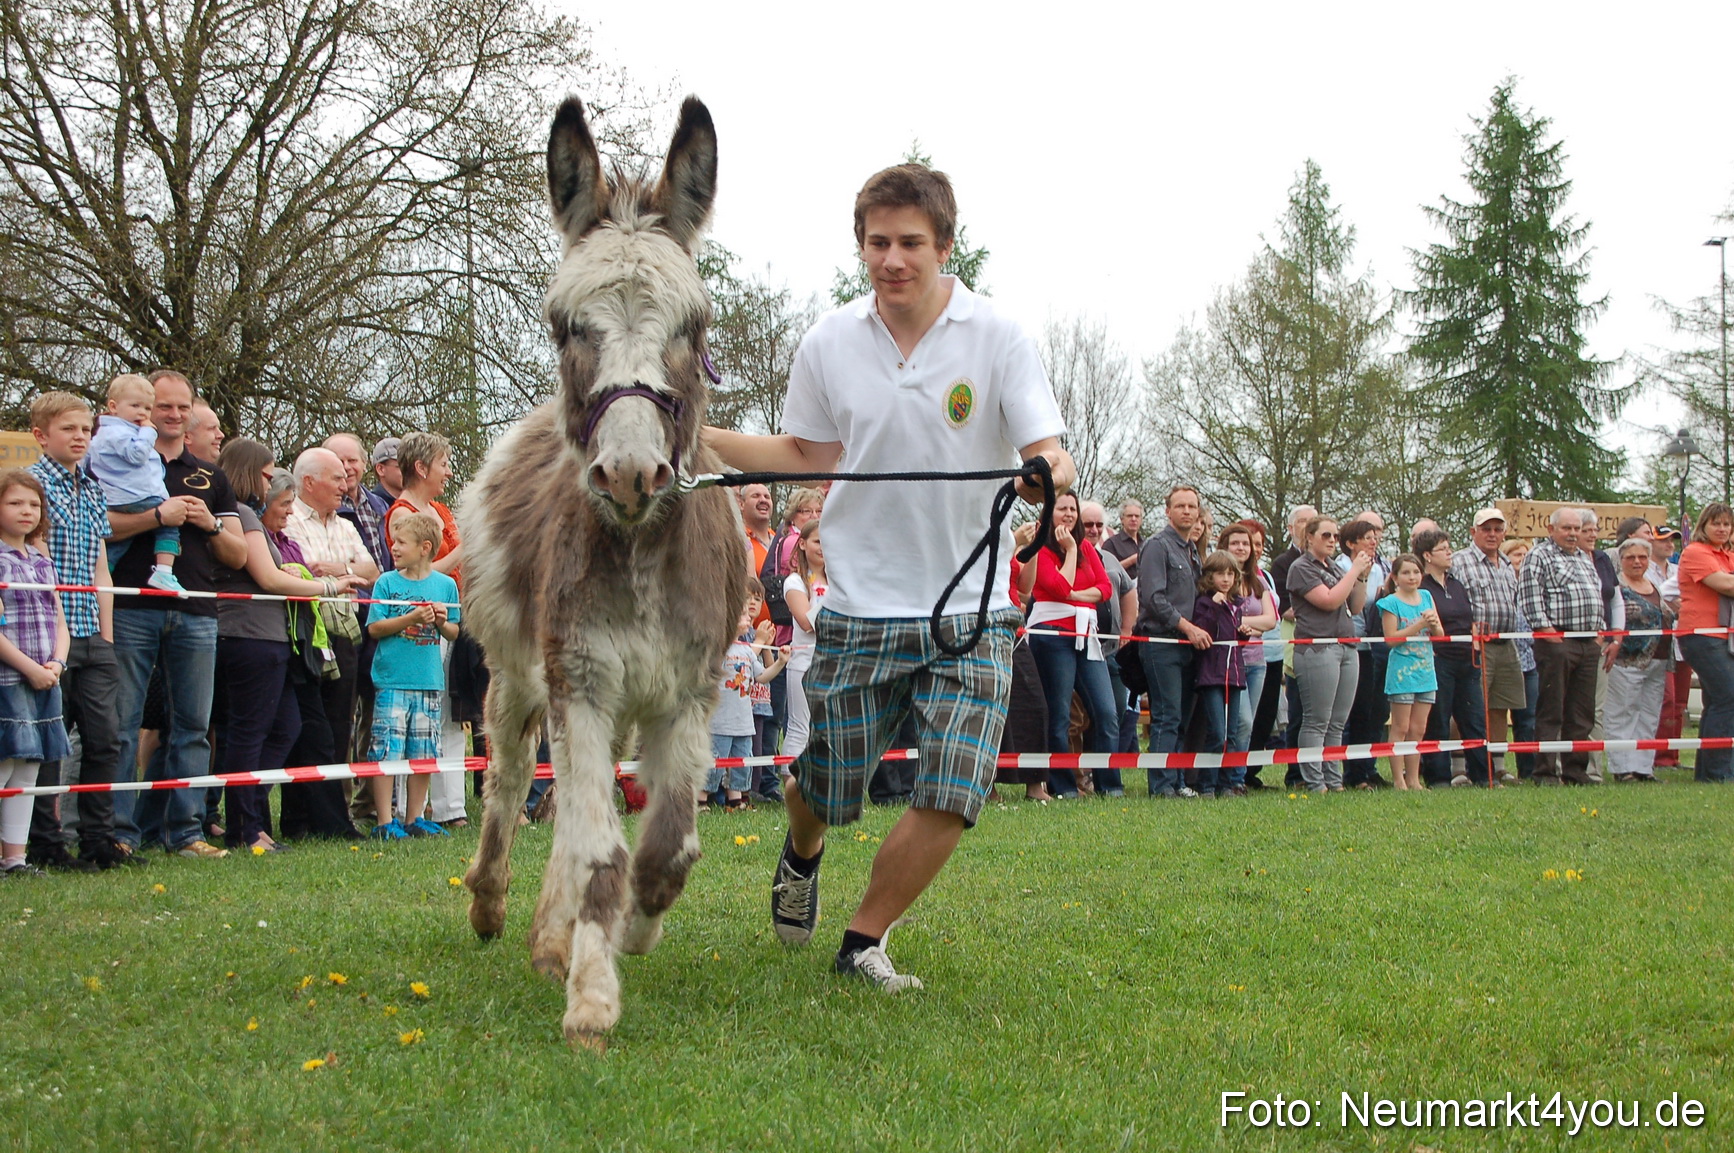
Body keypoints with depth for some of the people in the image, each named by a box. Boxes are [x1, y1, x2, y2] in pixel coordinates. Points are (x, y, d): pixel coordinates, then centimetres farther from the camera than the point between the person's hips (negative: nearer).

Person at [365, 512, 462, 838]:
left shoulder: (445, 585, 7)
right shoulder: (387, 582, 2)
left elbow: (454, 633, 11)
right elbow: (374, 627, -4)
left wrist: (441, 621, -10)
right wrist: (411, 619, -14)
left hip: (429, 680, 2)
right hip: (392, 680, -2)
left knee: (423, 755, 7)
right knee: (386, 752, -6)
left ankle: (414, 818, 17)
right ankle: (384, 821, 0)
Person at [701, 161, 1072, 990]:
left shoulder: (997, 339, -6)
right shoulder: (829, 344, 2)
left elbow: (1047, 453, -10)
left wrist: (1048, 476, -34)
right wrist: (692, 436, 6)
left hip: (970, 609, -1)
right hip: (861, 609, 1)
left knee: (951, 796, -11)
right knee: (826, 790, 7)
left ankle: (864, 940, 12)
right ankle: (802, 858, 45)